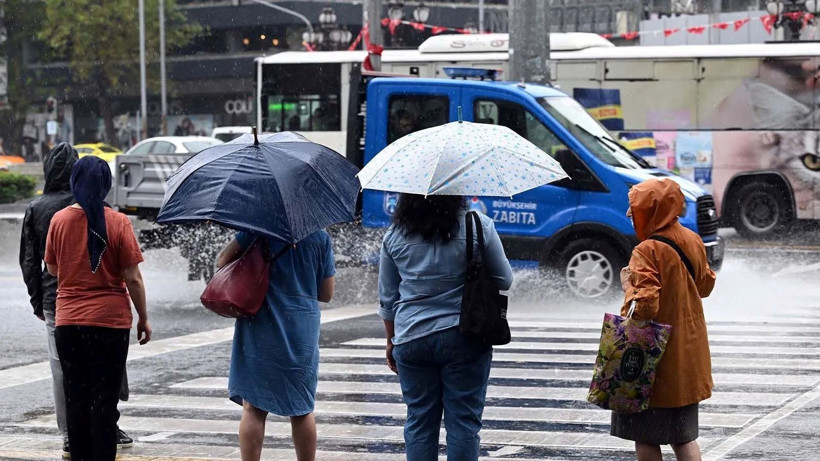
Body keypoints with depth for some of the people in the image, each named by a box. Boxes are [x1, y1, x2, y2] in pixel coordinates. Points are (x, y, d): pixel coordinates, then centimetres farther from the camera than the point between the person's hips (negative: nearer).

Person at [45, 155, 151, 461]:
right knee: (104, 400, 3)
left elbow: (52, 269, 11)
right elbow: (133, 279, -8)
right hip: (110, 321, -3)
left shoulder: (59, 220, -2)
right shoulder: (117, 222, -10)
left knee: (75, 398, 11)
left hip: (67, 321, 3)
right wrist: (143, 318, 2)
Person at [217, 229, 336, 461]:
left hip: (260, 327, -2)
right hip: (303, 330, 2)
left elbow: (222, 261, -6)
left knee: (253, 408, 1)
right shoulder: (320, 237, 2)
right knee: (302, 409, 12)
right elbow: (326, 293, 6)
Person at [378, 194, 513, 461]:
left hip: (411, 339, 2)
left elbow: (387, 298, 9)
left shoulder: (394, 236, 2)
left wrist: (392, 340, 20)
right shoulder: (479, 226, -6)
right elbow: (504, 281, 3)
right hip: (463, 338, -2)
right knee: (463, 421, 3)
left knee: (419, 420, 10)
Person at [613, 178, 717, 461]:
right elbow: (705, 285, 16)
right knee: (683, 433, 14)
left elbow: (644, 306, -26)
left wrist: (628, 284, -9)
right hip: (689, 350, 7)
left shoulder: (647, 251, -20)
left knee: (646, 434, 5)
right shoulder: (693, 241, 3)